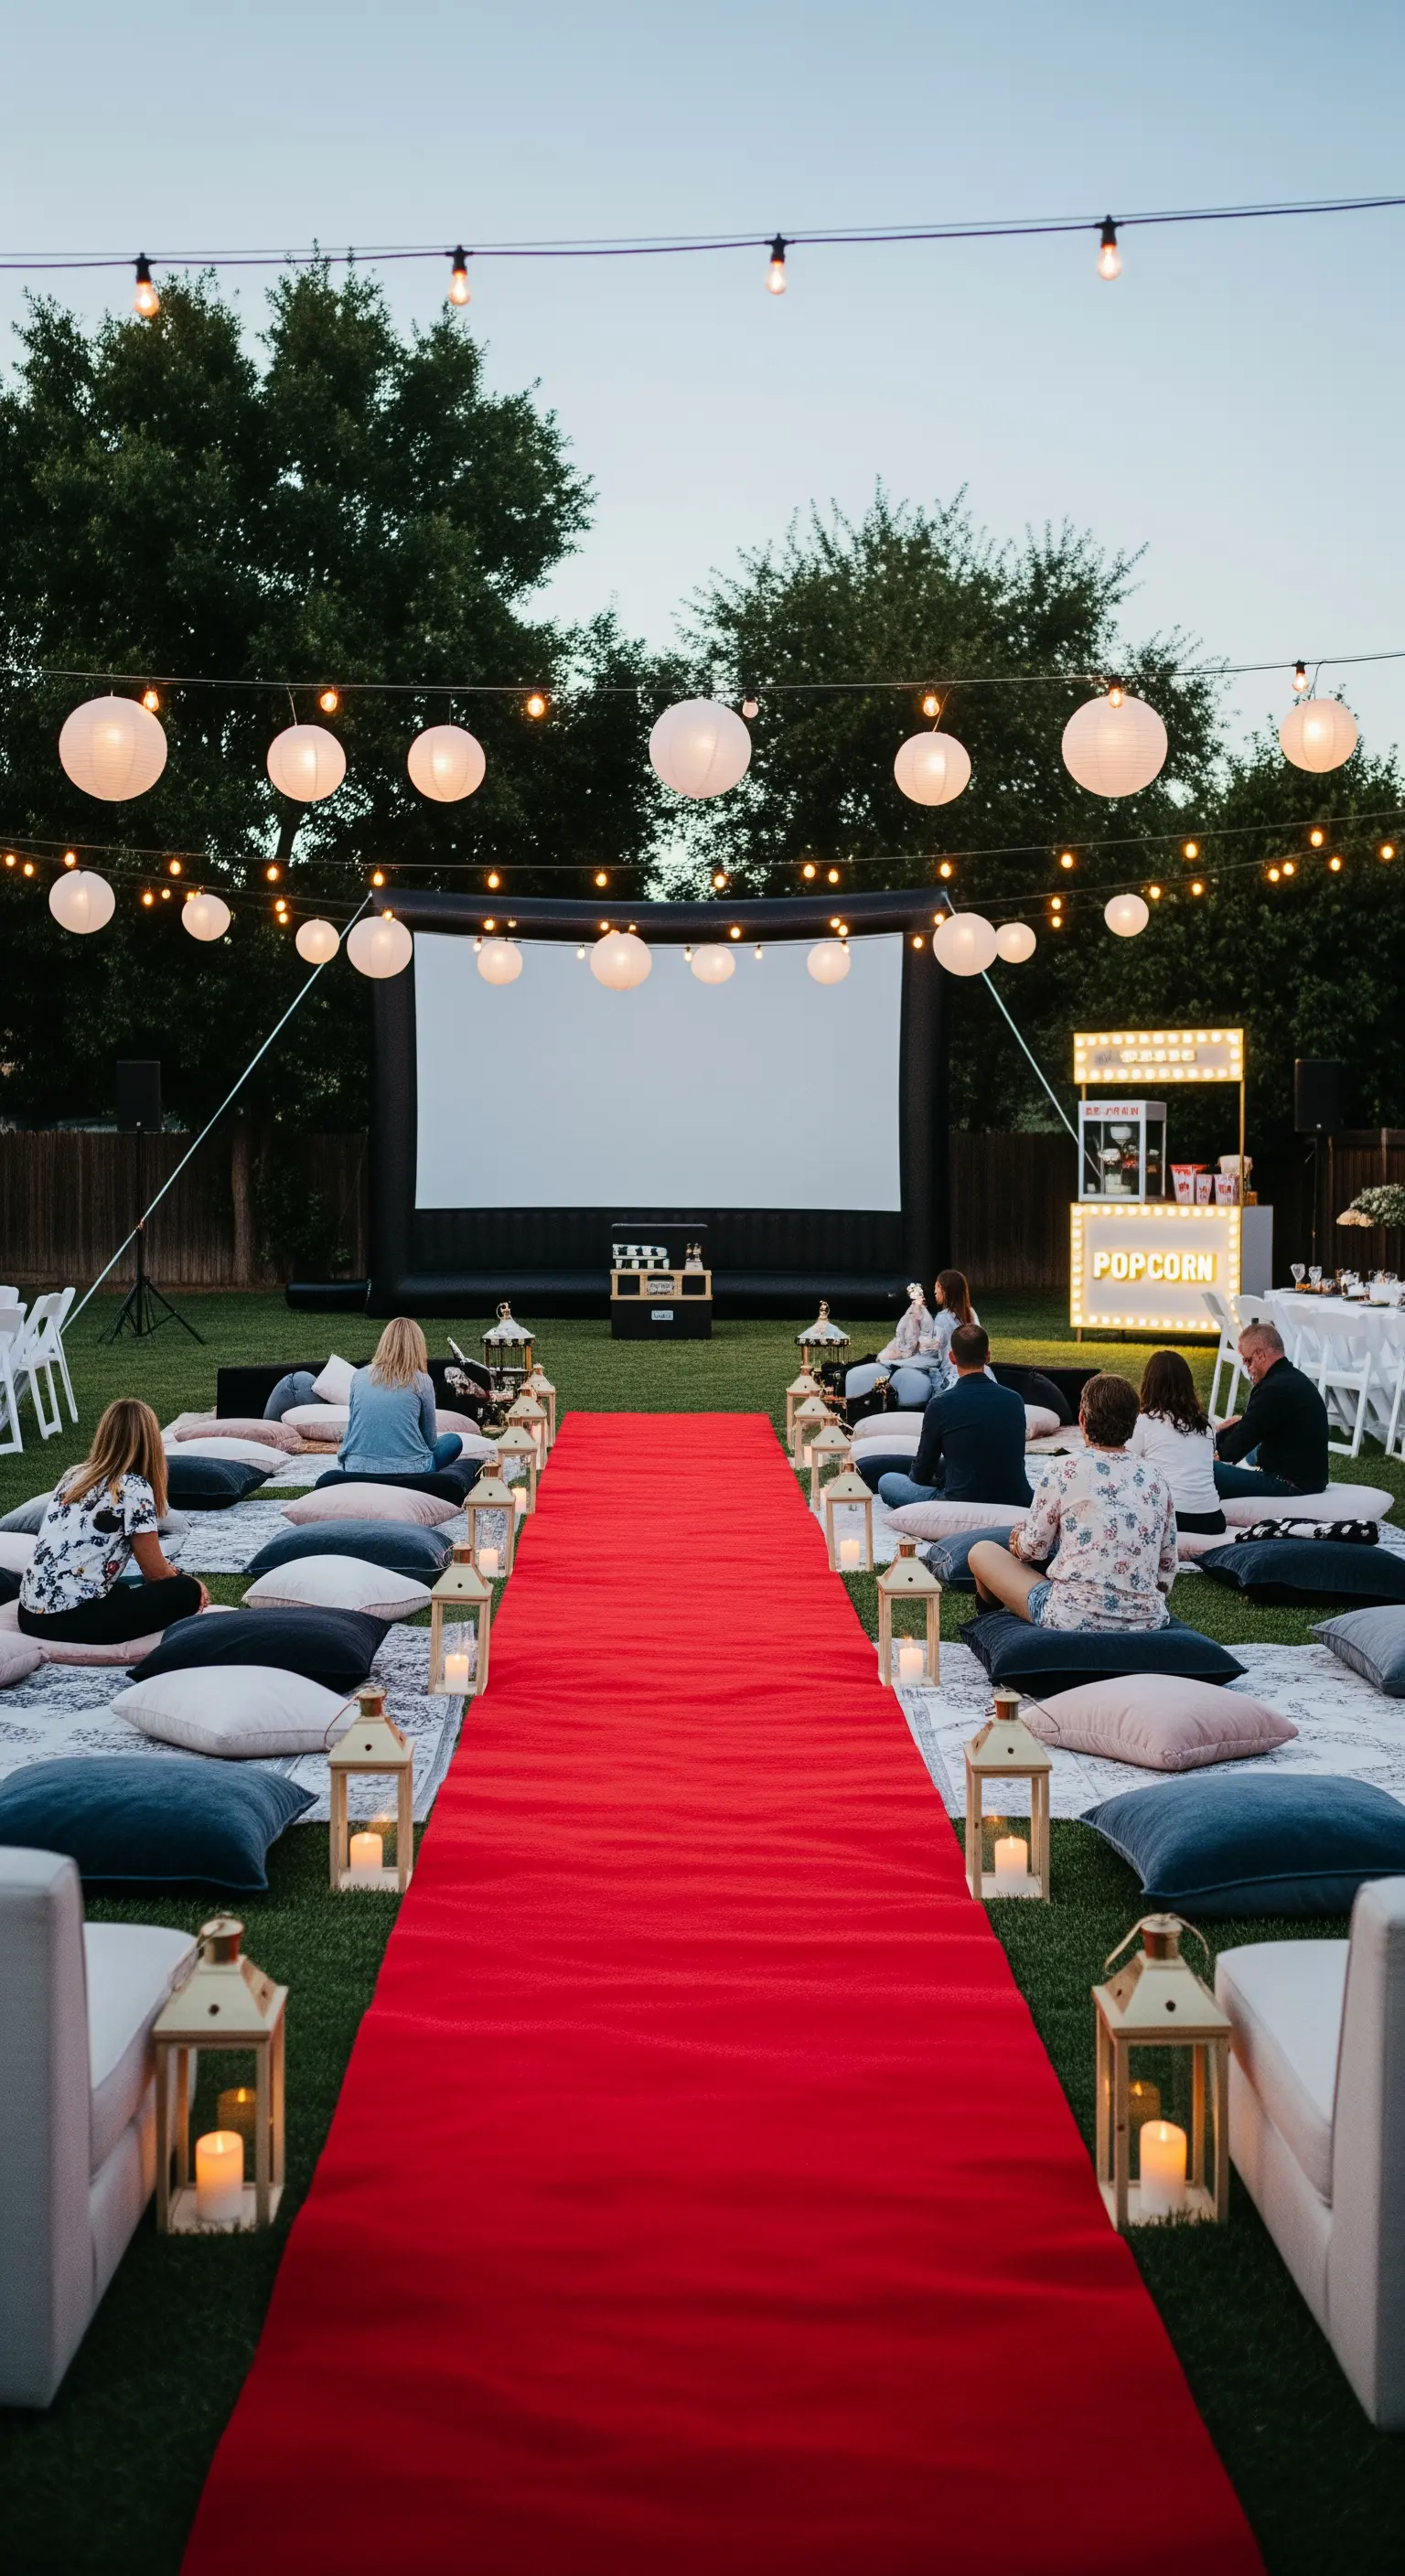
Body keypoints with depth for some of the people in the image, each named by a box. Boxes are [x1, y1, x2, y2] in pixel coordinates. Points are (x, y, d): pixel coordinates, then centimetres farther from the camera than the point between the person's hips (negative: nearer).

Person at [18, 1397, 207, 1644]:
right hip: (71, 1621, -8)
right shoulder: (133, 1488, -8)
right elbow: (156, 1573, -1)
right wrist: (188, 1584, 19)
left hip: (30, 1614, 8)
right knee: (186, 1592, 3)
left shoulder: (74, 1475, 14)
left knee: (125, 1588, 31)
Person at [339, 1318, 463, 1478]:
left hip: (357, 1471, 4)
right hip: (409, 1472, -4)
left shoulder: (359, 1377, 6)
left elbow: (353, 1428, 15)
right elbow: (430, 1440, 8)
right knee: (454, 1440, 23)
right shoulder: (422, 1381, -2)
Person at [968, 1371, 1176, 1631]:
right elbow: (1168, 1563, 8)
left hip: (1074, 1620, -5)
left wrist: (1019, 1537, 23)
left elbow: (1032, 1548, 0)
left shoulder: (1066, 1470, -9)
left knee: (981, 1552, 17)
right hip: (1147, 1621, 6)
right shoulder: (1155, 1477, 3)